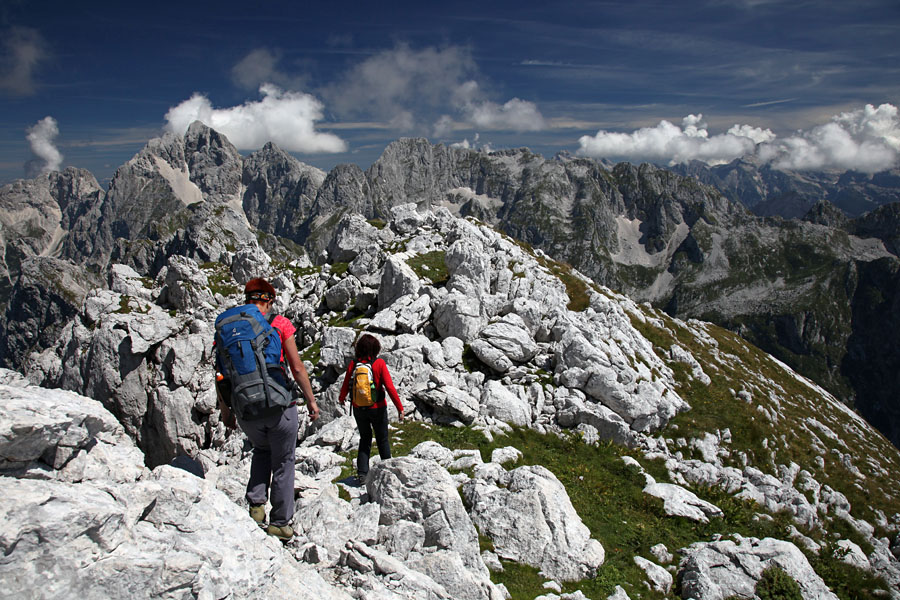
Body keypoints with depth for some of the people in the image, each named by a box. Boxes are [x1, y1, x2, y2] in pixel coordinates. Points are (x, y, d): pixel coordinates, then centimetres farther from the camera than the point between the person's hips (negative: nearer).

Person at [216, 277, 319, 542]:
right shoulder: (279, 323, -6)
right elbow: (297, 368, -7)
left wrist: (225, 410, 15)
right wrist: (311, 400, 4)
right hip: (279, 405, -3)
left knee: (261, 449, 31)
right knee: (283, 462, 14)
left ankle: (256, 503, 18)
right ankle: (281, 523, 20)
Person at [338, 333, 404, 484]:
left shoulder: (353, 364, -8)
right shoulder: (379, 363, -16)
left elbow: (345, 386, 0)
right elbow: (390, 387, -18)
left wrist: (341, 398, 22)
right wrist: (400, 407, -12)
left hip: (358, 408, 2)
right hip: (377, 408, -2)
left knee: (364, 439, 19)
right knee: (382, 440, 16)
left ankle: (362, 473, 12)